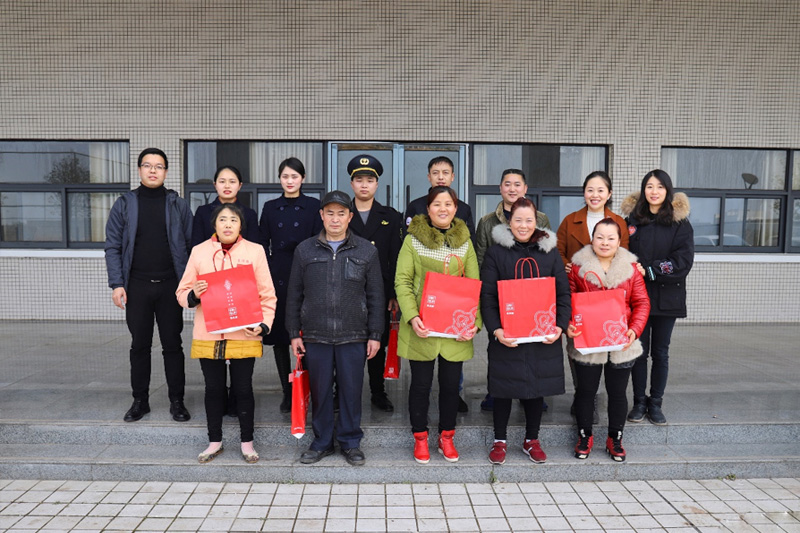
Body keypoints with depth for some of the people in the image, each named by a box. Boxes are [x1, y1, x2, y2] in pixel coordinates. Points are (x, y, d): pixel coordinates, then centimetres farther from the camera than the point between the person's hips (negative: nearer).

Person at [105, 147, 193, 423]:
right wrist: (116, 284, -4)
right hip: (137, 286, 1)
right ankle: (140, 401, 22)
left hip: (170, 286, -1)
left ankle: (176, 401, 15)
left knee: (173, 344, 5)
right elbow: (113, 247, 5)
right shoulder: (124, 204, 5)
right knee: (139, 345, 9)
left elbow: (191, 245, 4)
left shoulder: (179, 205, 4)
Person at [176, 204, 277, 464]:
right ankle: (214, 441, 29)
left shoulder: (255, 251, 2)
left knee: (243, 388, 7)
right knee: (214, 389, 12)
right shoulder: (199, 251, 6)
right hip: (207, 335, 2)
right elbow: (182, 293, 8)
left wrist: (264, 324, -11)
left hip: (244, 335, -1)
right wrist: (193, 295, -14)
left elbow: (267, 294, 2)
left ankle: (247, 442, 23)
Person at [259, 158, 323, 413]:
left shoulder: (314, 206, 5)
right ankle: (287, 392, 15)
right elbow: (263, 245, 11)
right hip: (277, 277, 3)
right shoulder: (270, 207, 11)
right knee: (279, 337, 5)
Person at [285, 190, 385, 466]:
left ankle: (350, 442, 24)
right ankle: (321, 442, 26)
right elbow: (294, 295, 8)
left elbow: (376, 296, 4)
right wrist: (294, 333, 4)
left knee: (351, 390, 7)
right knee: (319, 390, 9)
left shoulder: (367, 251, 3)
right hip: (315, 335, 1)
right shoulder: (305, 250, 5)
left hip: (353, 336, -1)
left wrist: (375, 335, 0)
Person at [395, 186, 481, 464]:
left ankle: (446, 437, 30)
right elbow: (402, 282, -5)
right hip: (422, 327, -2)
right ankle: (420, 438, 26)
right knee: (421, 384, 8)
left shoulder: (465, 242, 8)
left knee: (451, 384, 10)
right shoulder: (413, 240, -1)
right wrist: (412, 316, -19)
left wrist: (475, 322, -5)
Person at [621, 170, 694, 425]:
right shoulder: (632, 219, 4)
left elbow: (683, 262, -11)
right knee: (639, 351, 7)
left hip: (667, 297, -1)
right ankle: (639, 402, 21)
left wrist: (648, 270, -17)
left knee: (660, 353, 9)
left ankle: (656, 404, 22)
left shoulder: (680, 222, -2)